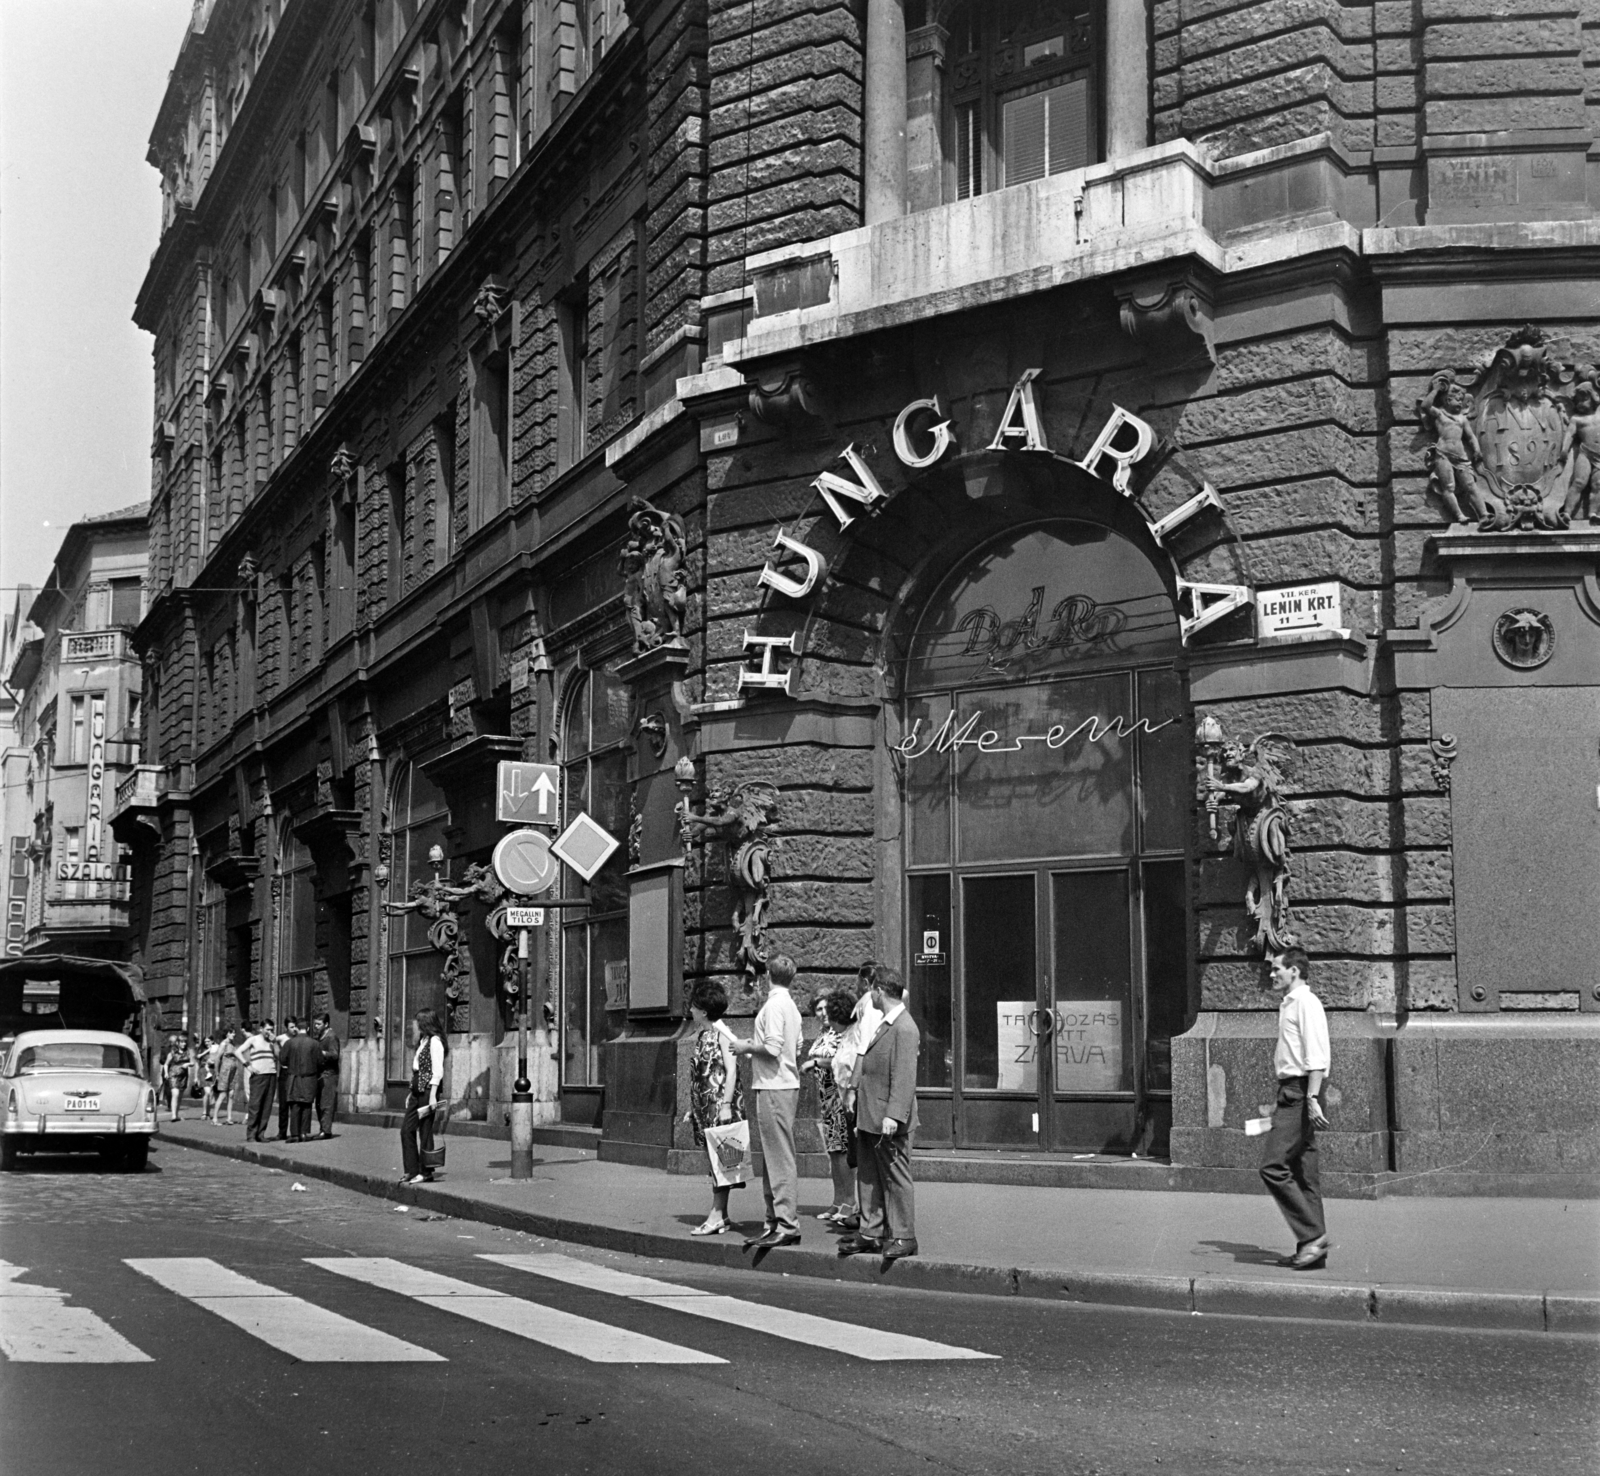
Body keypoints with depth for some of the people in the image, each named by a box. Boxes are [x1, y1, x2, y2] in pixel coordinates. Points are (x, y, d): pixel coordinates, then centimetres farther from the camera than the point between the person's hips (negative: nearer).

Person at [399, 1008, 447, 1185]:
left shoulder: (434, 1041, -10)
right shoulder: (422, 1042, 18)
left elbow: (437, 1071, -15)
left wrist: (432, 1096, -20)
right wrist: (411, 1093, 18)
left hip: (428, 1090, -9)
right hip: (417, 1091, 9)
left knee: (425, 1131, -4)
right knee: (406, 1129, 6)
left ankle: (426, 1172, 4)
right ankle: (412, 1170, 12)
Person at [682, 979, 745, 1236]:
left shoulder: (722, 1034, -9)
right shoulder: (702, 1036, 15)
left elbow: (731, 1072, -15)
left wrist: (725, 1105, -21)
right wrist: (691, 1109, 18)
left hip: (720, 1106, -9)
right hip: (705, 1108, 9)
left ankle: (717, 1216, -9)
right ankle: (722, 1215, 12)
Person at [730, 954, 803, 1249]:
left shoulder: (773, 1005, -13)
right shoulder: (790, 1005, 16)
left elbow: (772, 1048, -21)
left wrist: (748, 1047, -5)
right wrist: (755, 1046, 19)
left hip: (774, 1088, -10)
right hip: (786, 1084, 10)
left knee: (780, 1158, -9)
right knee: (773, 1157, 14)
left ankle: (787, 1225, -9)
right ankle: (774, 1220, 18)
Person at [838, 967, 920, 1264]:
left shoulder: (904, 1028, -16)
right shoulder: (885, 1025, 16)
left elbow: (905, 1077, -22)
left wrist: (893, 1115, -27)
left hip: (889, 1122, -10)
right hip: (869, 1118, 10)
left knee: (895, 1178, -2)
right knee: (867, 1177, 12)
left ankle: (903, 1237, 5)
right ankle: (871, 1233, 18)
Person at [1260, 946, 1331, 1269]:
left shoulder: (1306, 1003, -10)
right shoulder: (1288, 1004, 20)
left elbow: (1316, 1057, -18)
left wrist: (1312, 1098, -25)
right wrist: (1280, 1102, 26)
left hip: (1301, 1093, -10)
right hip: (1292, 1093, 10)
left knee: (1273, 1167, -14)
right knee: (1302, 1173, 9)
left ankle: (1312, 1235, -11)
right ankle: (1311, 1245, 11)